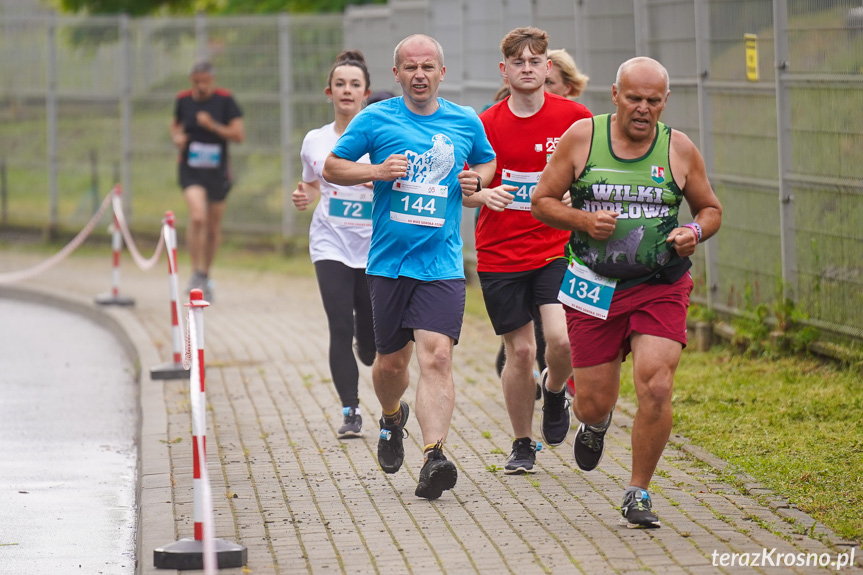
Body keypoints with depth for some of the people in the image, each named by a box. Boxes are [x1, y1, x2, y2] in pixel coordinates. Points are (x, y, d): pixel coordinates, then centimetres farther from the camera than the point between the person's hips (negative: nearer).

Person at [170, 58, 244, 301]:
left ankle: (205, 275, 30)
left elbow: (239, 134, -7)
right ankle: (197, 272, -12)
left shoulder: (224, 100, -6)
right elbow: (176, 124, 20)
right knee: (197, 217, -23)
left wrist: (213, 126, -20)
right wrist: (176, 137, -1)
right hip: (190, 169, 0)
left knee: (214, 227, 10)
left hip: (217, 170, 0)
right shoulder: (183, 100, 1)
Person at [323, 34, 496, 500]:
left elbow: (487, 162, 26)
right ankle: (392, 419, 45)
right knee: (391, 361, 11)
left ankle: (433, 458, -23)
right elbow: (332, 167, 6)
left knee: (436, 356, -16)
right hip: (388, 262, 1)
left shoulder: (466, 123, 7)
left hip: (442, 264, -1)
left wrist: (477, 180, 3)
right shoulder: (376, 120, 1)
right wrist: (377, 171, -11)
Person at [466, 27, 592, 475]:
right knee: (520, 350, 2)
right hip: (500, 255, 1)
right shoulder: (486, 125, -1)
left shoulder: (574, 118, -2)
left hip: (557, 249, -1)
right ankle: (522, 445, 21)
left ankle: (554, 389, 18)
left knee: (561, 339, -18)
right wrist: (484, 194, -17)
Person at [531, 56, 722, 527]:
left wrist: (695, 232, -9)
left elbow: (710, 208, 14)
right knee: (595, 402, 3)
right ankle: (595, 423, 45)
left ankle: (638, 493, 4)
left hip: (661, 288, 0)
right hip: (594, 288, 0)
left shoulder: (679, 149, 1)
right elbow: (542, 201, 4)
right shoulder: (581, 138, -2)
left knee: (656, 389, -16)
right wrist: (584, 220, -14)